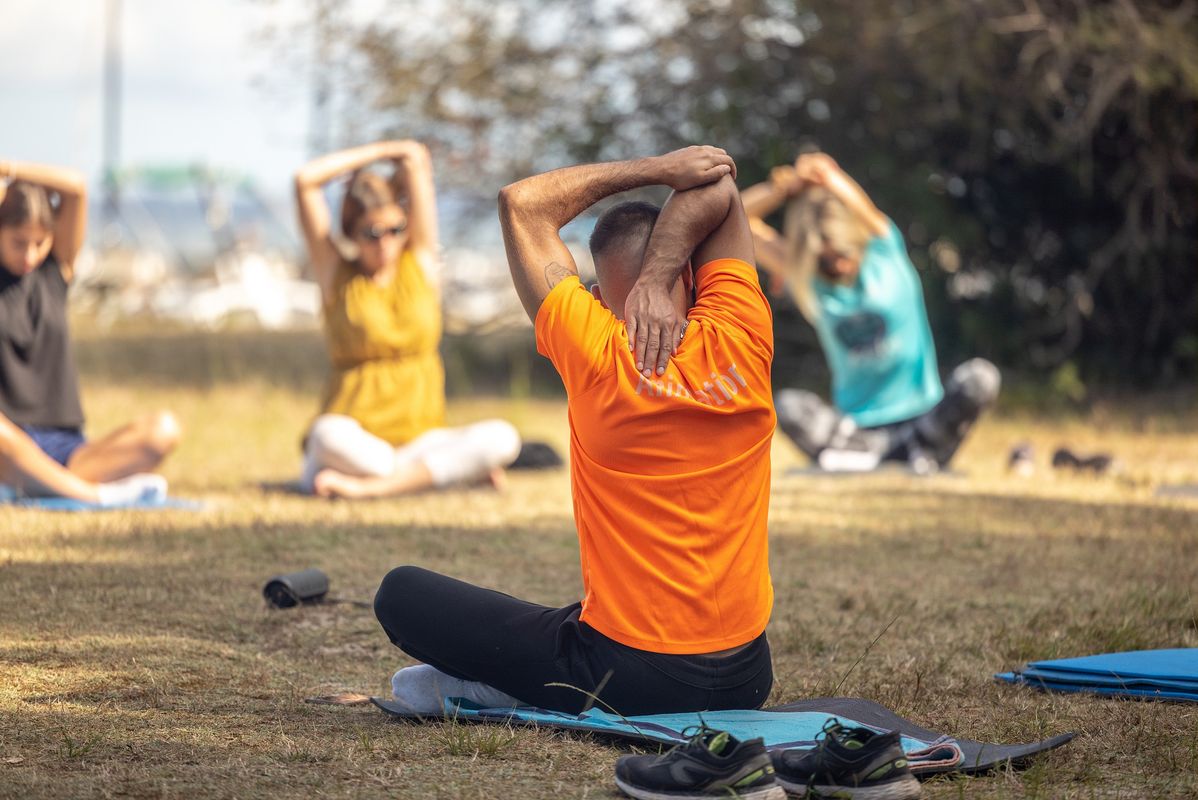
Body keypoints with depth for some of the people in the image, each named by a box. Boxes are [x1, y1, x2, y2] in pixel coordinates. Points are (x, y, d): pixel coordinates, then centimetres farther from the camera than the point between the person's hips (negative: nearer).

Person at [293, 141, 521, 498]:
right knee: (329, 435, -39)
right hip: (355, 441, -3)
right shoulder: (337, 275, 6)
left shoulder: (420, 263, 12)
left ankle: (369, 485, -29)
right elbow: (306, 180, 2)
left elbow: (415, 160, 8)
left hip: (419, 437, 3)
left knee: (501, 438, -27)